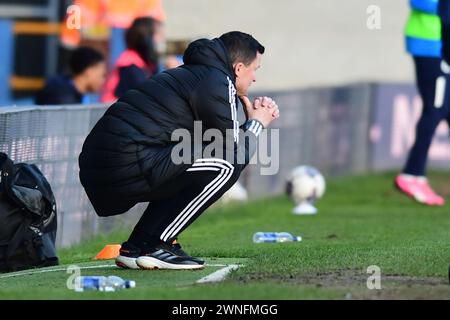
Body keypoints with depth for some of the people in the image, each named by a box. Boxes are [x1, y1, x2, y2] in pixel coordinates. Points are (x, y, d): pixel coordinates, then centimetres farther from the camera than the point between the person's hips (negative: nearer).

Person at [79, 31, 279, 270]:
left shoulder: (191, 74, 27)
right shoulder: (218, 83, -3)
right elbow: (235, 151, -1)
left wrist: (253, 118, 26)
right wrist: (257, 123, 16)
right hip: (127, 167, -10)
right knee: (227, 166, -8)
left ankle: (136, 247, 16)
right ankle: (153, 246, -6)